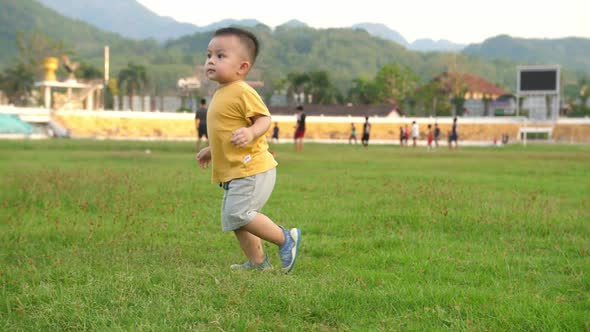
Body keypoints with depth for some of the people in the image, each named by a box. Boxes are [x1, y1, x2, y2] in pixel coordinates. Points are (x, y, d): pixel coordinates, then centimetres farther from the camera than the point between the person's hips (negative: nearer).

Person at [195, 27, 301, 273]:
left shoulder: (242, 92, -15)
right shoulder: (221, 94, 17)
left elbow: (264, 119, -20)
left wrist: (250, 133, -38)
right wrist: (212, 150, 30)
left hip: (252, 170, -10)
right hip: (235, 172, 10)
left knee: (237, 214, -16)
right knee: (232, 219, 12)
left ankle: (286, 238, -2)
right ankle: (258, 262, 20)